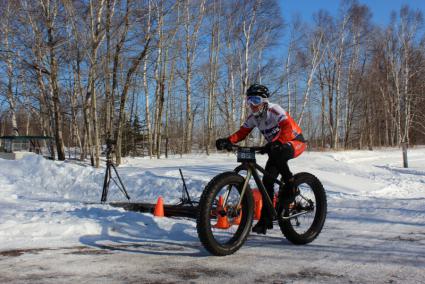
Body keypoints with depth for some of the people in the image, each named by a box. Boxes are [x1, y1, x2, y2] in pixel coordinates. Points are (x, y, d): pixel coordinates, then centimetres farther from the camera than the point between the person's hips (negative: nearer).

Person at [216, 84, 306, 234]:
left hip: (295, 142, -7)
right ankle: (265, 219, 4)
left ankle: (290, 187, -21)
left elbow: (287, 128, -39)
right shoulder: (253, 117, -3)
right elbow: (242, 132, -8)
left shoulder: (274, 110, -24)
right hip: (276, 147, 7)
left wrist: (276, 143, -56)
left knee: (277, 153, -39)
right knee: (267, 181, -3)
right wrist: (227, 140, -28)